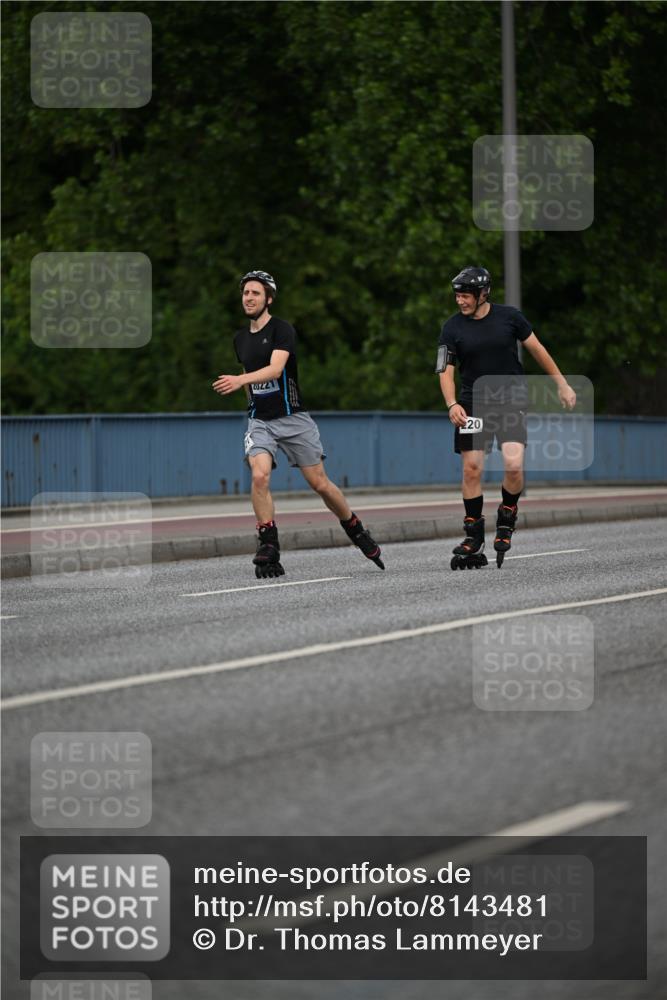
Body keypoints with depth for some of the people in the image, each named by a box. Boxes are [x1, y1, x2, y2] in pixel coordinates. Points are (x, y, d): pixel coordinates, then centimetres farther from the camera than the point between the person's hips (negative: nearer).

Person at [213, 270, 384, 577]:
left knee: (319, 483, 2)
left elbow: (275, 368, -28)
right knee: (259, 476, -21)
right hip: (259, 421, 4)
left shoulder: (282, 330, -10)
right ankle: (268, 550, -16)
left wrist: (239, 380, -43)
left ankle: (356, 531, 26)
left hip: (293, 419, -4)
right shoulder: (240, 338, 10)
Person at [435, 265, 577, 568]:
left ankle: (506, 519, 9)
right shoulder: (452, 328, -1)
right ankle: (474, 541, 7)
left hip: (511, 400, -1)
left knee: (513, 464, -18)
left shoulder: (509, 317, -2)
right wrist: (452, 404, -19)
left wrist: (562, 384, 12)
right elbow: (445, 371, -2)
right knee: (471, 469, -4)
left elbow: (536, 349, 9)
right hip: (472, 405, 1)